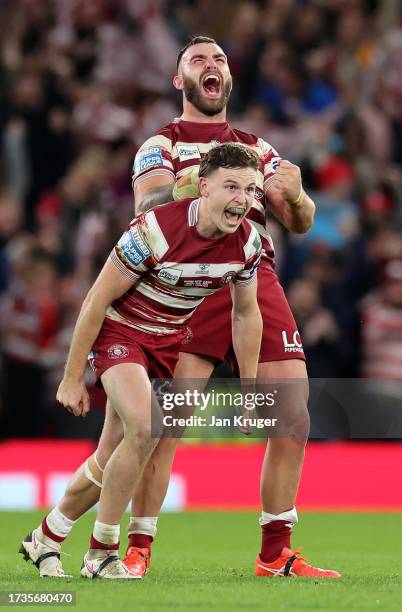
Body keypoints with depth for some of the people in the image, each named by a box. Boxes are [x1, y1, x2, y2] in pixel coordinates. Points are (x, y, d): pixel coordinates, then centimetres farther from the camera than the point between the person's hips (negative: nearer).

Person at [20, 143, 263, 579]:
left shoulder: (246, 242, -11)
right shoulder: (155, 230, -29)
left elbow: (246, 314, 6)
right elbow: (95, 301, -20)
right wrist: (72, 378, -15)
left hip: (170, 339, 6)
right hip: (119, 330, -6)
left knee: (117, 451, 11)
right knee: (144, 430, -27)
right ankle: (101, 554, -13)